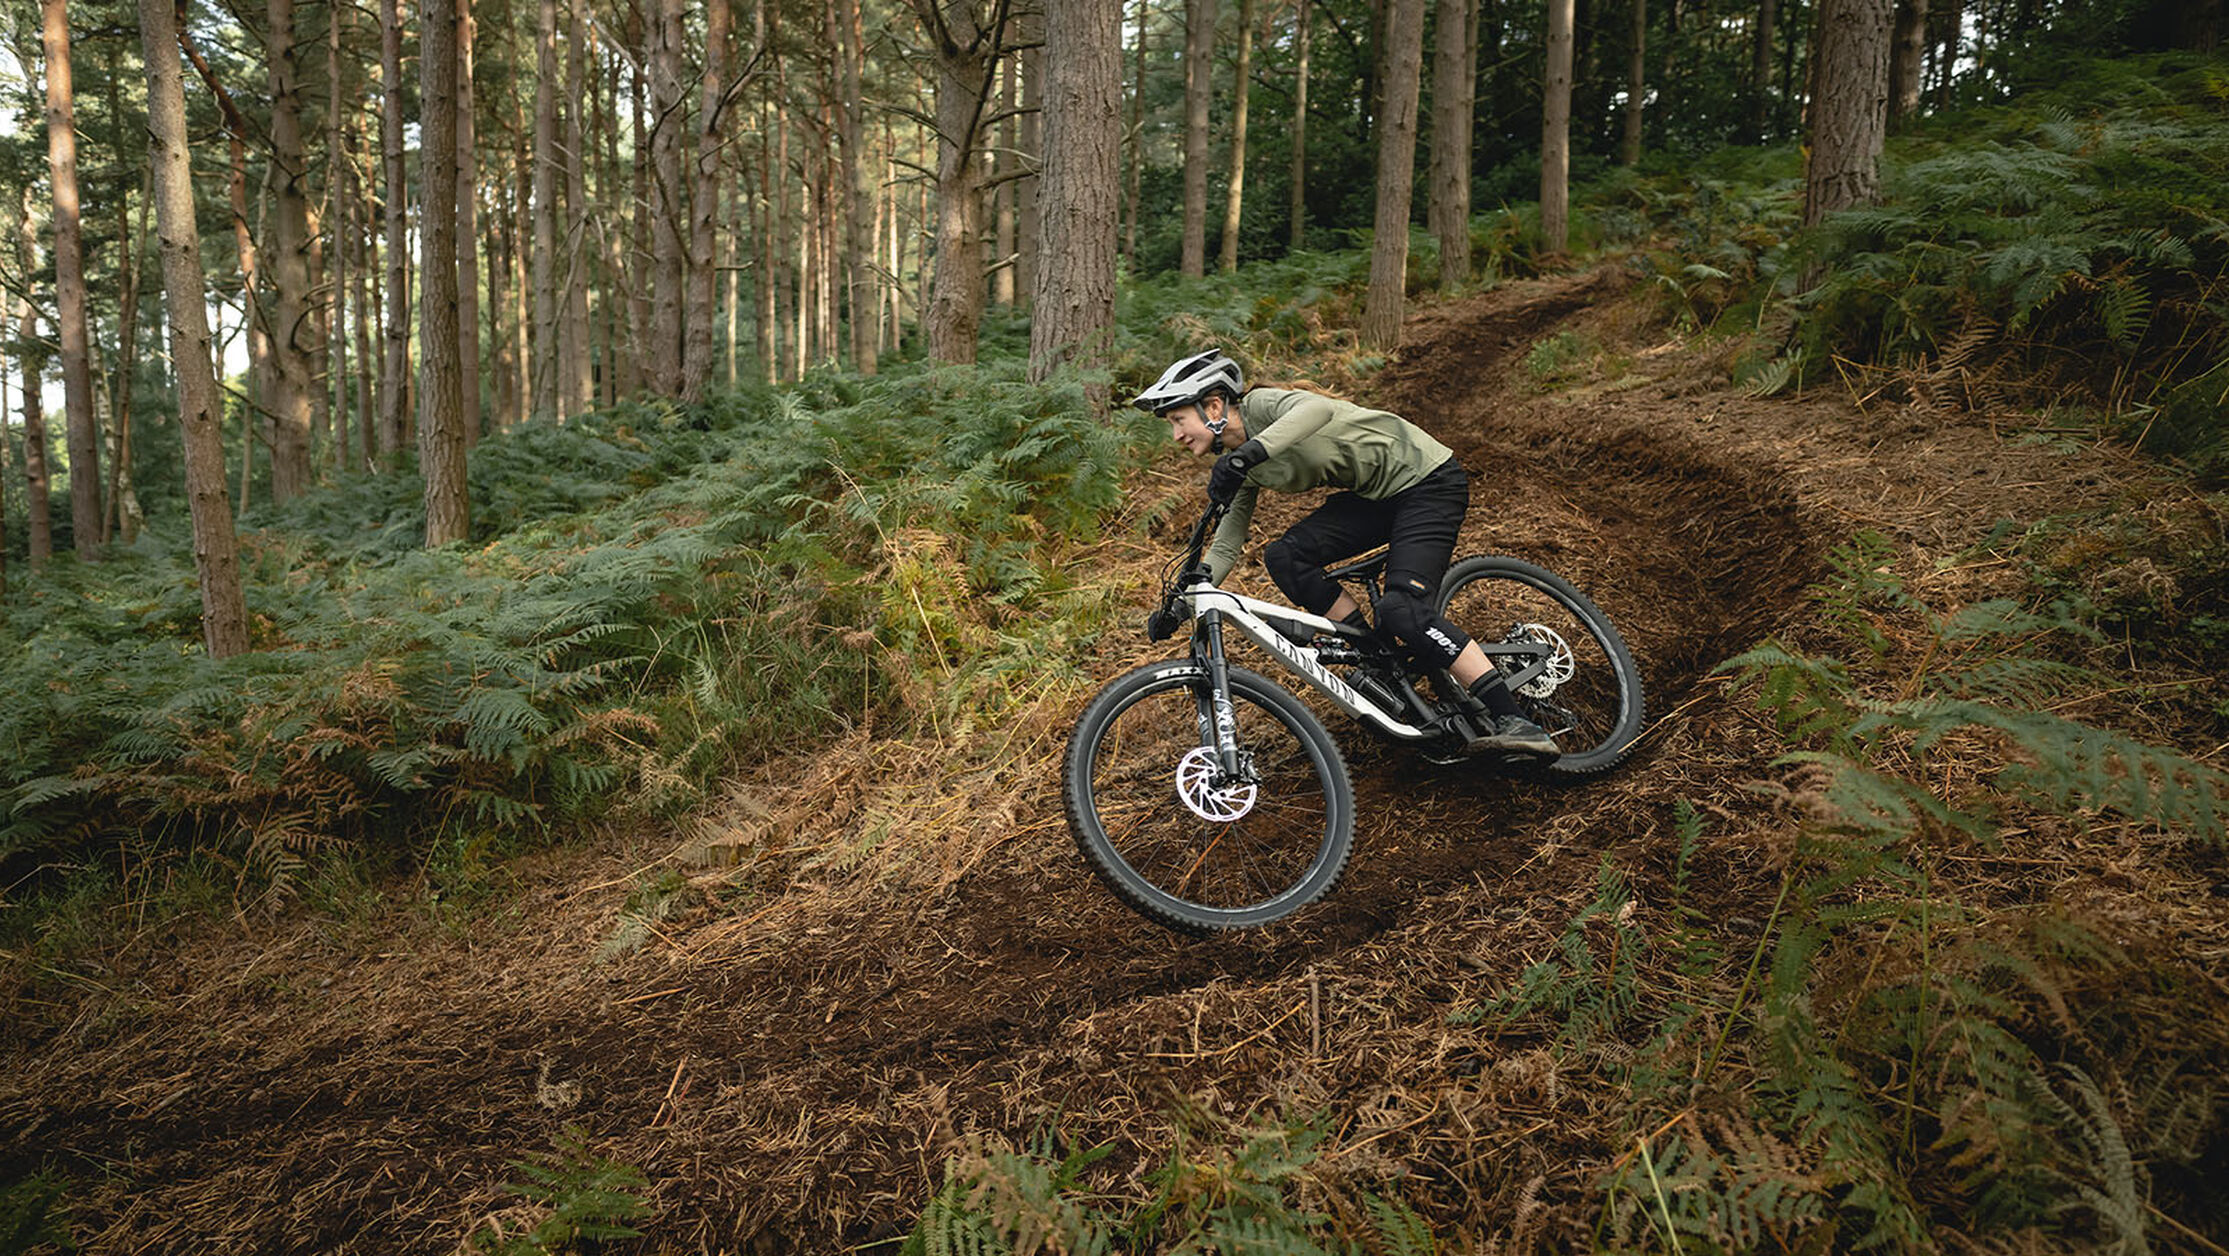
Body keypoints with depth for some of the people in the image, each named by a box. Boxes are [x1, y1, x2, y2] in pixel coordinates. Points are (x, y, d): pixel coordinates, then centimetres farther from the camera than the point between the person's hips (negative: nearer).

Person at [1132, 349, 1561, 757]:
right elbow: (1227, 544, 7)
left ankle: (1511, 721, -19)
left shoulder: (1261, 405, -19)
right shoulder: (1240, 466, 5)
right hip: (1377, 494, 8)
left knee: (1403, 609, -24)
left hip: (1429, 479, -8)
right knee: (1283, 557, -12)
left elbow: (1319, 409, -42)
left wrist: (1247, 453, -52)